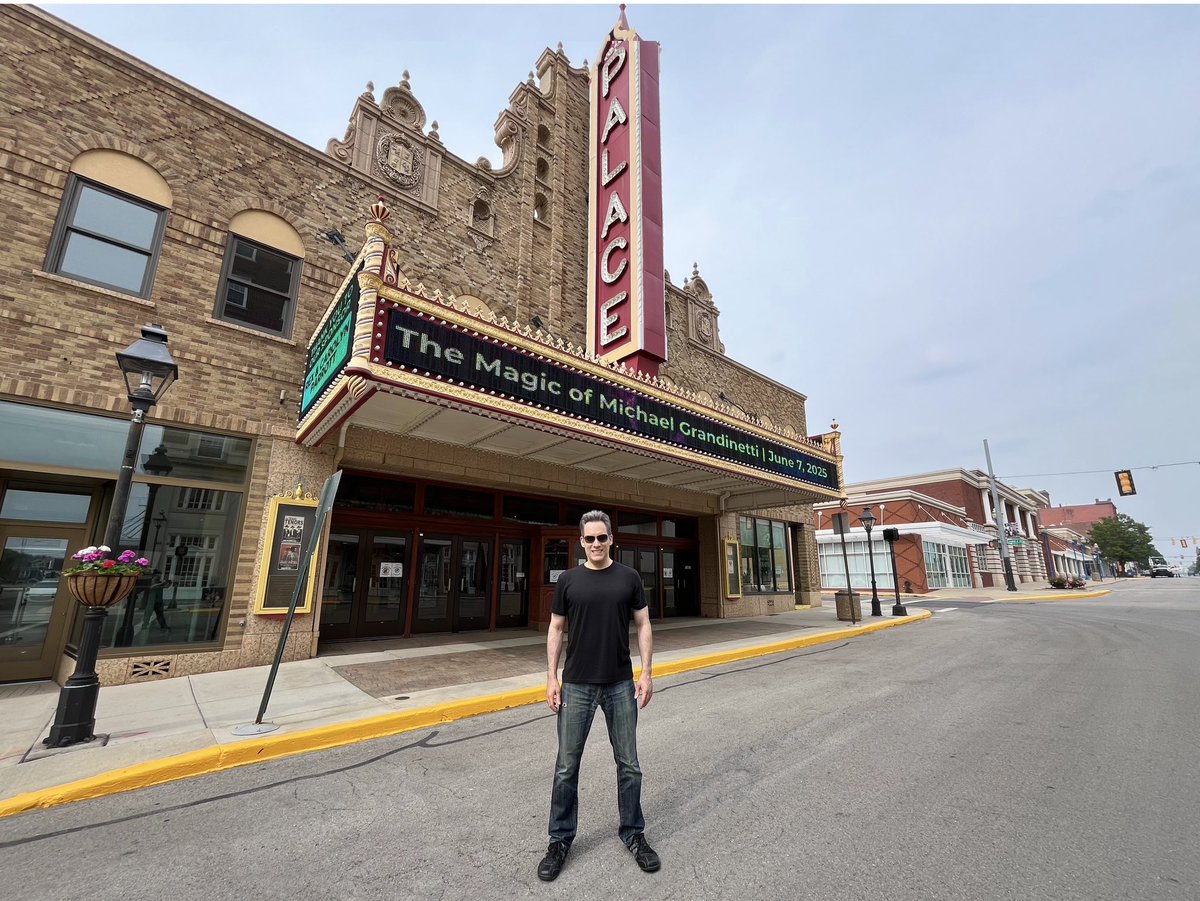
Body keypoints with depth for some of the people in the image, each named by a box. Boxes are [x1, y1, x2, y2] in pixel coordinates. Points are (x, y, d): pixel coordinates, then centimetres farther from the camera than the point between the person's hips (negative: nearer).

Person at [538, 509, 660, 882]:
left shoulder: (628, 578, -2)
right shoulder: (568, 580, -2)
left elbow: (643, 625, 1)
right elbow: (556, 629, 2)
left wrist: (646, 673, -4)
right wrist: (551, 677, -2)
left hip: (621, 685, 1)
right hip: (576, 686, 0)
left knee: (629, 765, 13)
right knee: (566, 767, 10)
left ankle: (633, 833, 33)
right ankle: (560, 839, 29)